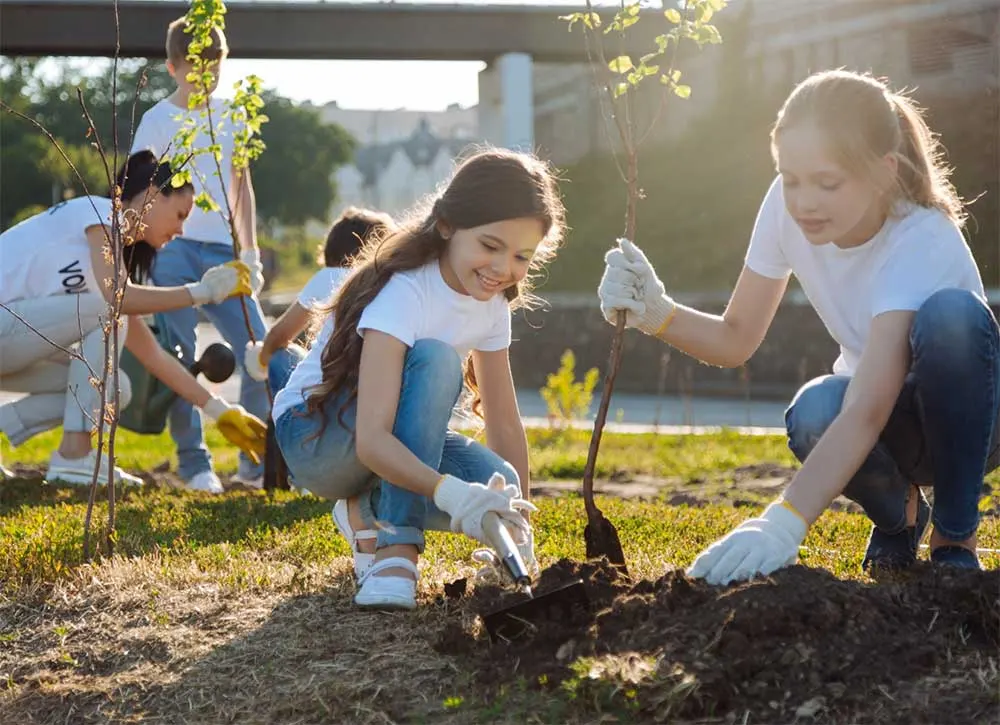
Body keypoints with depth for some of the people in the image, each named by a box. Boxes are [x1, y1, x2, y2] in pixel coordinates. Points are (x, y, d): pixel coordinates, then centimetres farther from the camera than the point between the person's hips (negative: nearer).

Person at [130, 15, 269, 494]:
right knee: (180, 360, -5)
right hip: (174, 251, -4)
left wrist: (250, 253, 14)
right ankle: (194, 464, 5)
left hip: (223, 253, 4)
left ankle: (257, 462, 8)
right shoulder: (158, 121, -1)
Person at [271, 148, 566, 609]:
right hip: (313, 434, -7)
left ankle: (369, 511, 5)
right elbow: (372, 440, -40)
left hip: (393, 445, 7)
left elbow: (504, 423, 0)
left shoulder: (491, 303, -6)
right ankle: (396, 546, -28)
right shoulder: (403, 292, -29)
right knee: (433, 360, -34)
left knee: (498, 490, -23)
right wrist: (451, 493, -55)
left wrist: (519, 527, -6)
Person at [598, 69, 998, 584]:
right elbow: (736, 340, -8)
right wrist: (656, 314, -28)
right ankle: (898, 513, 3)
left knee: (952, 313, -36)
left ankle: (955, 536, -15)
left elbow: (866, 411, -44)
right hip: (890, 428, 4)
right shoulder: (786, 208, -16)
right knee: (814, 415, -34)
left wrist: (783, 523, -55)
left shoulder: (923, 243, -33)